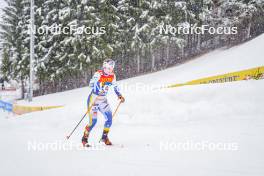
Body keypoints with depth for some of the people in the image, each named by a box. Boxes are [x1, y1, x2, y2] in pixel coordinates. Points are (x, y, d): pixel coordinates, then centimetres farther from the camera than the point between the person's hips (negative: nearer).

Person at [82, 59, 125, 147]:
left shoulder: (112, 76, 0)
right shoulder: (98, 74, -19)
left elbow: (115, 86, 16)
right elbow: (91, 84, -31)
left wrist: (119, 95, 7)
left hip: (103, 100, 6)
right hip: (93, 99, -6)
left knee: (109, 118, -5)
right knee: (93, 120, -11)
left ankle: (104, 137, 16)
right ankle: (85, 139, 7)